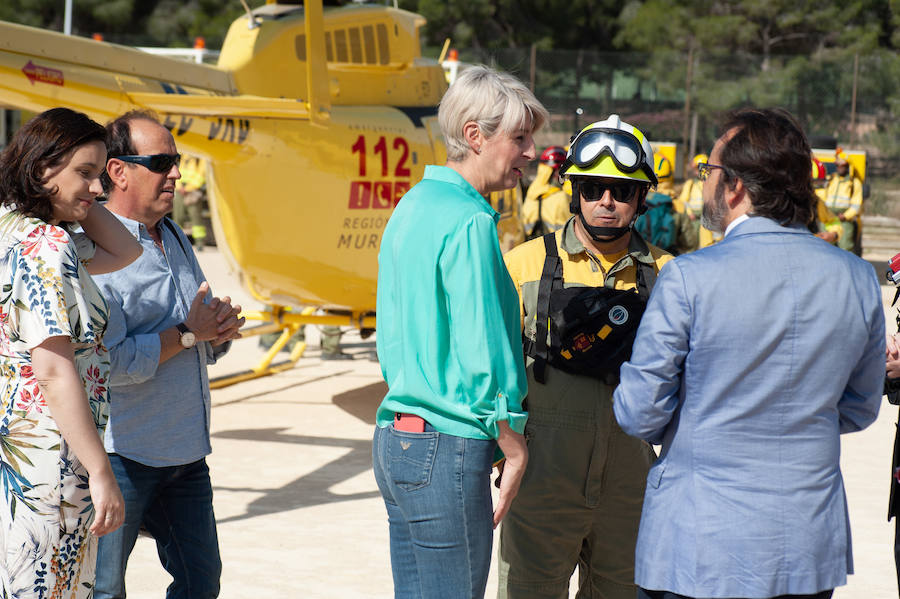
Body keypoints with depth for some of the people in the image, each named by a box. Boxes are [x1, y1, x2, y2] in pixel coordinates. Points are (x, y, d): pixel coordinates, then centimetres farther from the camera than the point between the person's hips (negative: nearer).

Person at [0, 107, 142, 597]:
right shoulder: (48, 245, -17)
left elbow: (123, 252, 19)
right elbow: (56, 372, -22)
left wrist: (75, 192, 11)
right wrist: (101, 474, -21)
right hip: (45, 459, -10)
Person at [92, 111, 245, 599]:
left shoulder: (175, 239, 14)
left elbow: (206, 347, 22)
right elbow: (107, 362, -25)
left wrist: (220, 329, -2)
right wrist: (187, 334, -16)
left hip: (185, 451, 8)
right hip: (121, 455, -8)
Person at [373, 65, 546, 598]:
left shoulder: (412, 207, 14)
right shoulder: (470, 223, -15)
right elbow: (482, 357, -18)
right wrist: (516, 448, -9)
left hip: (395, 435, 10)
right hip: (448, 452, -10)